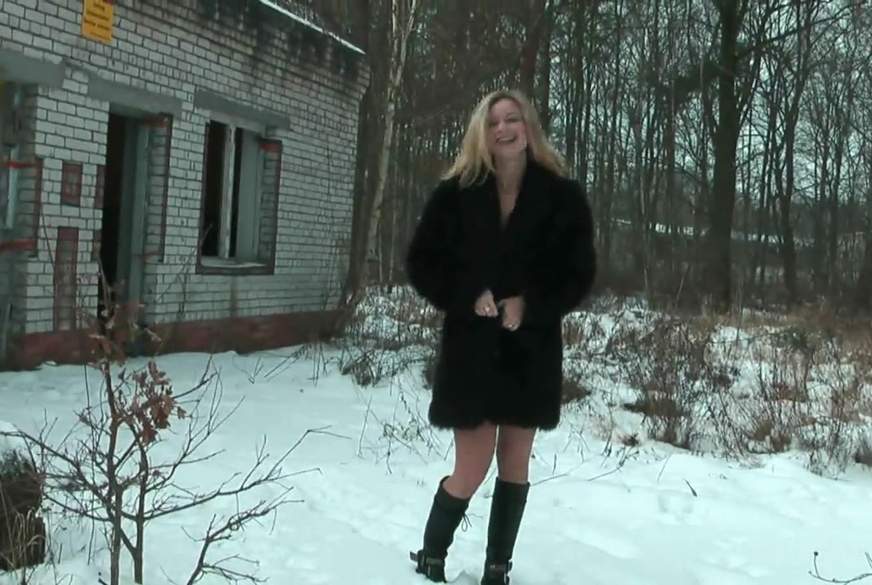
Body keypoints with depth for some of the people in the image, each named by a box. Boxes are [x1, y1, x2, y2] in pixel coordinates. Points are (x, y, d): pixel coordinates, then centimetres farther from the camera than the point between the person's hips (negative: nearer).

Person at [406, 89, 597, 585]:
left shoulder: (563, 196, -2)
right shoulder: (456, 192, -3)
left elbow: (580, 273, 0)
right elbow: (422, 263, 0)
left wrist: (530, 306, -15)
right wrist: (469, 298, -15)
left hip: (532, 348, 2)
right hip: (472, 345, -1)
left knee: (516, 462, 10)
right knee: (472, 470, -2)